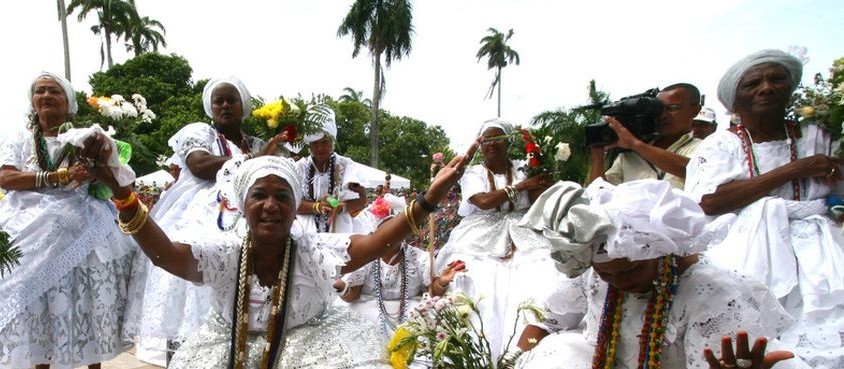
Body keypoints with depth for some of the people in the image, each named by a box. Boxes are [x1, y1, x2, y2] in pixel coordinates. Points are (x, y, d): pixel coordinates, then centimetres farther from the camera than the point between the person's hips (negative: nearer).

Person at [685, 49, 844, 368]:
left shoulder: (817, 138, 16)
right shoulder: (721, 144, 9)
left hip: (815, 249, 3)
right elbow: (709, 202, -11)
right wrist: (794, 170, -6)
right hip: (747, 252, -2)